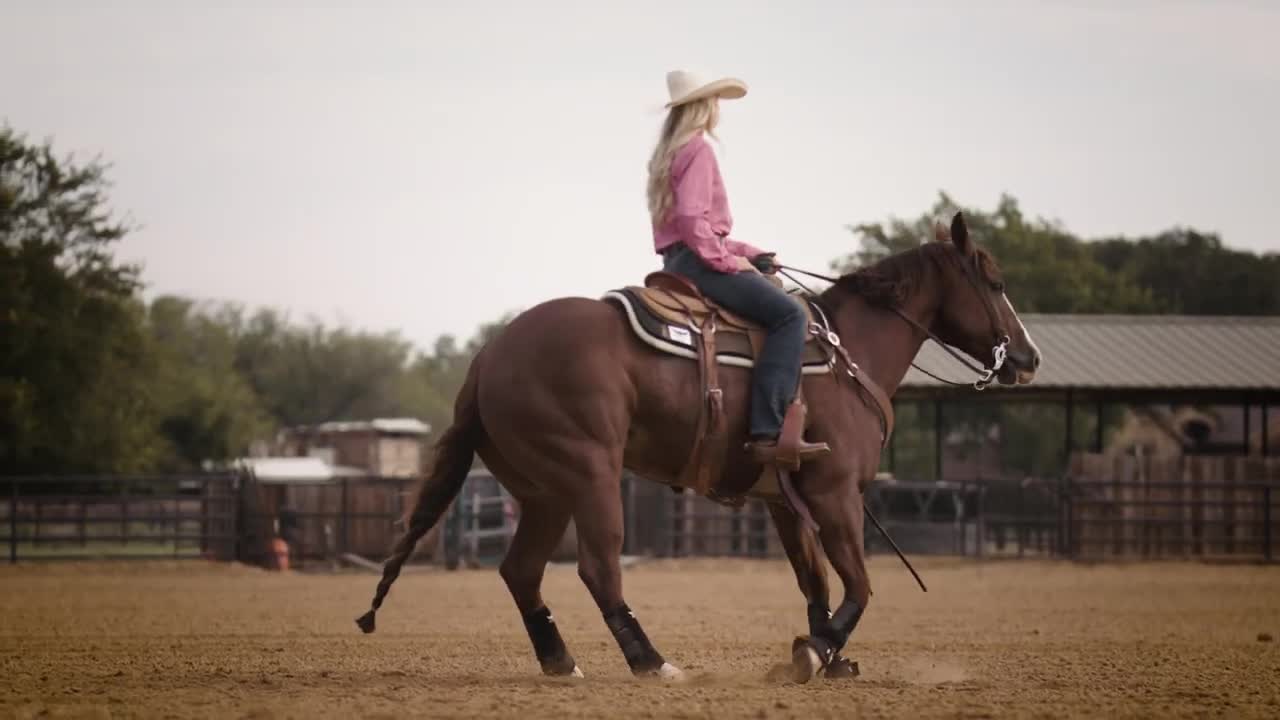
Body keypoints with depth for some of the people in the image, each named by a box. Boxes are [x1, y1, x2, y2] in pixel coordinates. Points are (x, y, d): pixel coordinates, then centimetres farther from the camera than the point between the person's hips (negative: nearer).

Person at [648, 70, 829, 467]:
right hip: (696, 260, -11)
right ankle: (766, 431, -33)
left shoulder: (670, 152, 22)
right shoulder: (698, 150, -9)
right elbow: (690, 217, -23)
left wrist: (748, 253, 16)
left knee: (782, 303, 22)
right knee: (789, 313, -20)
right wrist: (728, 260, -16)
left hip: (681, 258, 11)